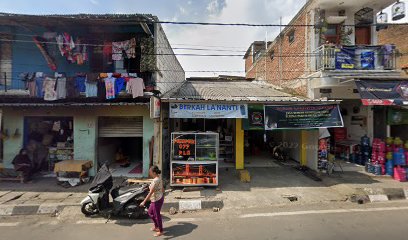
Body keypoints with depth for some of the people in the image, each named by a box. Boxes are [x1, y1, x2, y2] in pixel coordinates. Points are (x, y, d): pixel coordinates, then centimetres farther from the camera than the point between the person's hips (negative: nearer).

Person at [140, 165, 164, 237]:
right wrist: (162, 195, 25)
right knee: (150, 212, 24)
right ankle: (156, 226, 42)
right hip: (159, 198, 10)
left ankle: (160, 231, 28)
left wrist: (144, 202, -25)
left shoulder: (155, 180, -26)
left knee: (157, 215, 9)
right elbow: (162, 189, 12)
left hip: (157, 200, -10)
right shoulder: (158, 178, 2)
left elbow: (151, 192, -28)